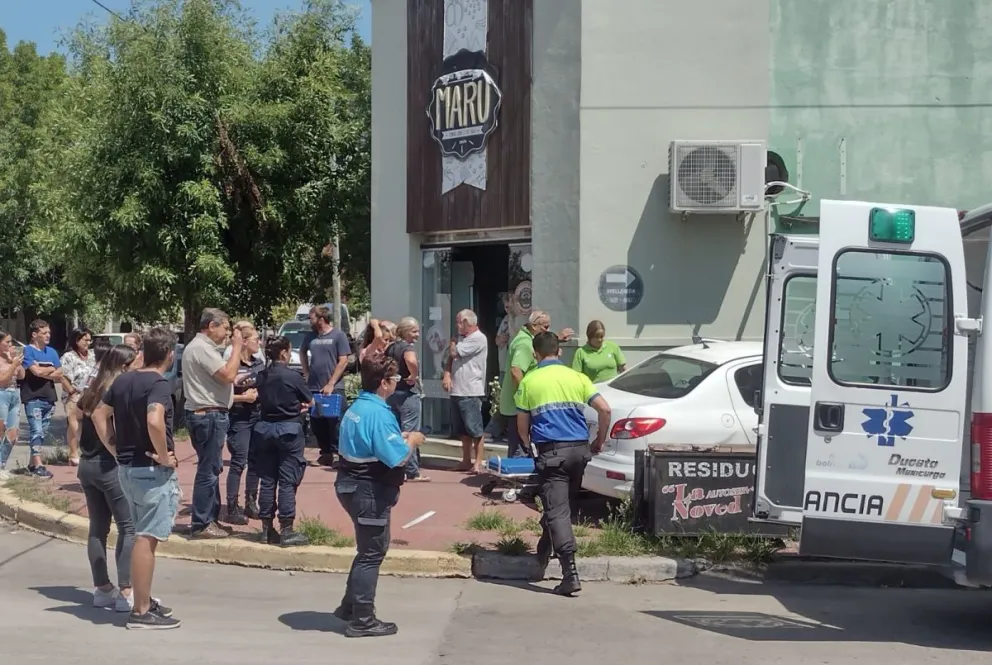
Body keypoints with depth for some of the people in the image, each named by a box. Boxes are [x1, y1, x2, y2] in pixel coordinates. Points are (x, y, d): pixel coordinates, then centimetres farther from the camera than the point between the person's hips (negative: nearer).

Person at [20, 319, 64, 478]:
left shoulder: (51, 352, 14)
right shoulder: (27, 351, -5)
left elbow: (59, 376, 9)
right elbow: (37, 371, -18)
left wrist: (44, 372, -8)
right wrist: (51, 369, 1)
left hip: (49, 398, 6)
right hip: (33, 398, -6)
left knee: (43, 433, 9)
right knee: (36, 432, -10)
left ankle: (32, 464, 18)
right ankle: (38, 466, -11)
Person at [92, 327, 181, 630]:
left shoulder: (122, 380, 8)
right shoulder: (159, 383, -17)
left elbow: (99, 415, 16)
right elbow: (154, 421, -34)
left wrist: (115, 449, 13)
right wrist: (164, 456, -21)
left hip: (126, 467, 9)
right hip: (152, 470, -9)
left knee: (143, 535, 20)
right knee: (147, 539, -4)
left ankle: (144, 600, 28)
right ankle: (141, 611, 1)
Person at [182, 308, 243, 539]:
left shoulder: (201, 346, 17)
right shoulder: (201, 348, -17)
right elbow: (228, 375, -24)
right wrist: (237, 347, -14)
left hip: (208, 415, 11)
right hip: (208, 416, -11)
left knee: (212, 469, 17)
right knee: (208, 470, -6)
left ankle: (210, 518, 25)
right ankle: (200, 525, -1)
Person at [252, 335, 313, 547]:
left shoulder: (261, 376, 5)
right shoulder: (292, 376, -11)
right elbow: (310, 401, 0)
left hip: (264, 428, 6)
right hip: (288, 429, -6)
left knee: (267, 480, 10)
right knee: (288, 481, -2)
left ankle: (267, 529, 15)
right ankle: (286, 531, -1)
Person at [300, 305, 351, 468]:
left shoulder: (338, 336, -5)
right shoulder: (310, 336, 9)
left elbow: (343, 361, -8)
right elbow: (302, 353, 26)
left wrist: (331, 384, -13)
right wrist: (307, 374, 13)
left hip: (334, 388, -5)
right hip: (314, 388, 5)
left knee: (335, 423, -6)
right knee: (317, 423, 8)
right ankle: (325, 453, 18)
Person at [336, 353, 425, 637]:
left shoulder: (358, 406, 9)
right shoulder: (378, 413, -22)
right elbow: (396, 457, -26)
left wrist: (399, 438, 11)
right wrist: (412, 442, -7)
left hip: (352, 483, 10)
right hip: (370, 491, -10)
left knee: (368, 549, 23)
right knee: (372, 553, 1)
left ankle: (350, 606, 31)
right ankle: (362, 621, 8)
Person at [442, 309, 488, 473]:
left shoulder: (478, 338, -12)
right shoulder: (462, 338, 17)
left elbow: (453, 352, -14)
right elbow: (451, 357, 15)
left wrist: (453, 342, 7)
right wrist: (447, 374, -2)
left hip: (471, 392, -9)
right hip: (457, 391, 9)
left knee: (475, 429, -5)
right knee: (462, 430, 14)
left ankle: (478, 462, -2)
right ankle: (466, 461, 22)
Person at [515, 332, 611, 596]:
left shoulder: (529, 381, 4)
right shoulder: (577, 377, 10)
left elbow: (522, 425, 8)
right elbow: (605, 409, 2)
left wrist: (528, 445, 28)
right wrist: (600, 441, 16)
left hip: (551, 451, -4)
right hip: (580, 449, 4)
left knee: (557, 510, -7)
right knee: (563, 505, 21)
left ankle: (570, 574, -18)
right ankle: (543, 554, 35)